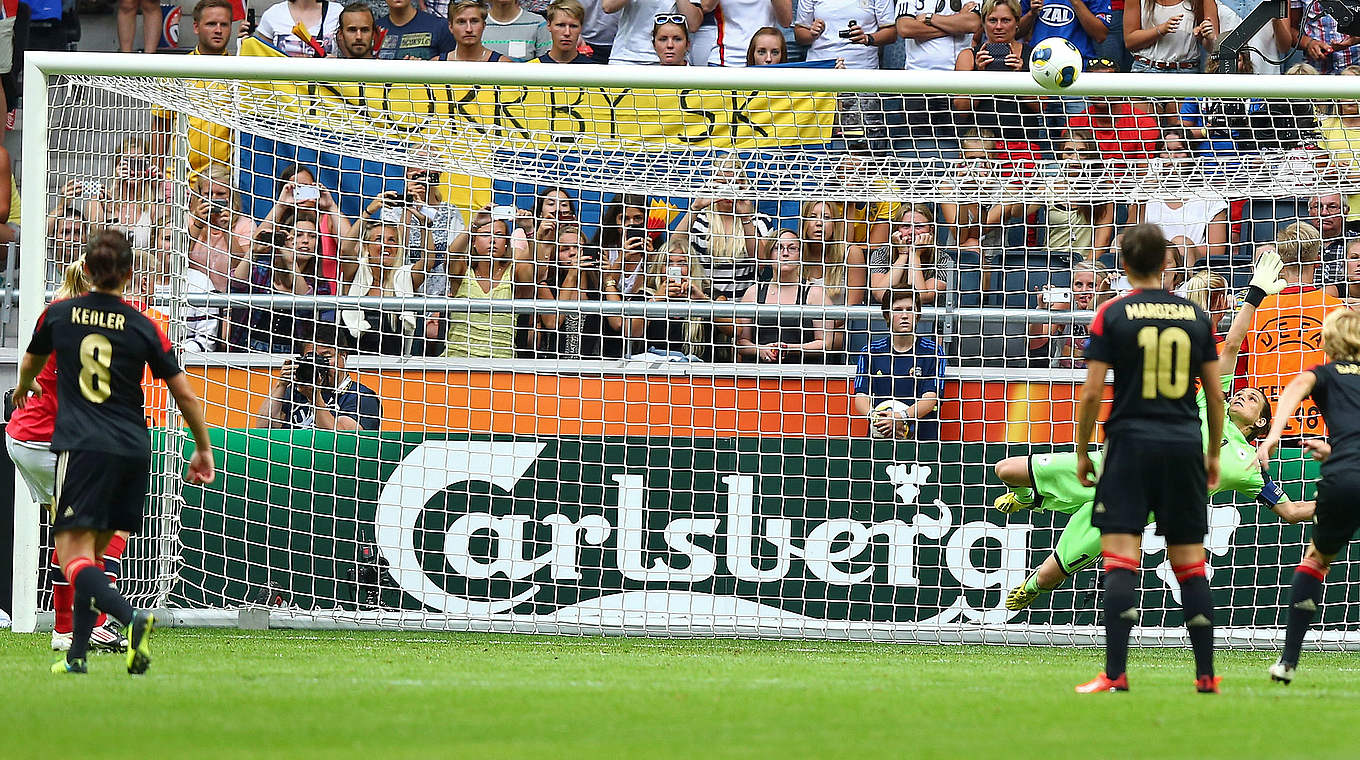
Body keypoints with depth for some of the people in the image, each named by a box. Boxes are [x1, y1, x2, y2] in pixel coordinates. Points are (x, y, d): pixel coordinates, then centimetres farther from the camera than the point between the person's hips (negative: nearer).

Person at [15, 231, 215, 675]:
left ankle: (132, 619, -36)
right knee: (91, 553, 16)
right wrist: (203, 449, 22)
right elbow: (185, 396, 6)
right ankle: (77, 655, 13)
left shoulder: (58, 315, 4)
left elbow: (30, 364, 27)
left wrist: (24, 388, 51)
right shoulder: (142, 327, 4)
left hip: (82, 447, -3)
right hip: (133, 451, 3)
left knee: (73, 554, -11)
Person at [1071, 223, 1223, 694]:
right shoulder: (1196, 316, 6)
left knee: (1120, 560, -6)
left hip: (1131, 443, -3)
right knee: (1190, 563, 9)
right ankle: (1206, 674, 10)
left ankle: (1115, 673, -15)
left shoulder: (1111, 315, -3)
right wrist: (1214, 453, 21)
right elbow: (1215, 394, 9)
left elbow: (1092, 394, -7)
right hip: (1184, 445, 3)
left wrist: (1082, 452, 5)